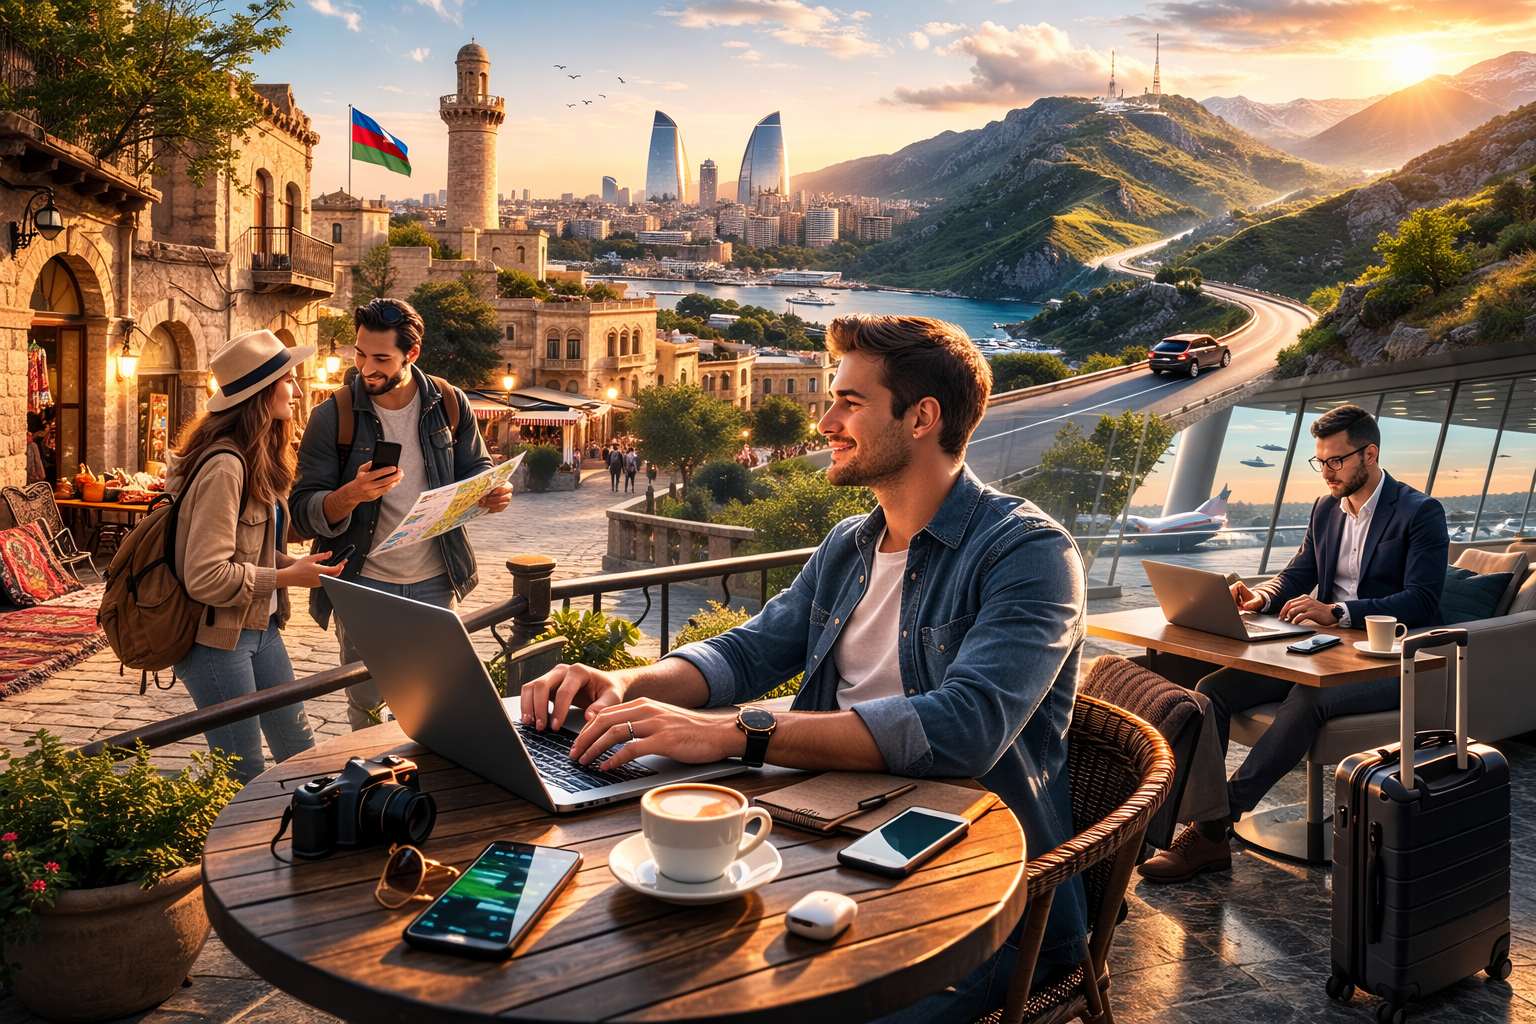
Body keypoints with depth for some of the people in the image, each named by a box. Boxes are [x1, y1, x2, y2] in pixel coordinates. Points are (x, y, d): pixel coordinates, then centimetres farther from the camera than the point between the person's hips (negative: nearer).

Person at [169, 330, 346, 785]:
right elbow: (205, 577, -26)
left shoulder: (259, 458, 9)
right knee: (245, 774, 2)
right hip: (217, 638, -9)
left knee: (298, 748, 15)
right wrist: (286, 577, -18)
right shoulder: (225, 466, -22)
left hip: (260, 627, 9)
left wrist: (296, 563, -2)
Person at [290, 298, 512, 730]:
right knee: (366, 703, 9)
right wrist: (351, 495, -31)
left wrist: (493, 495, -14)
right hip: (363, 585, -1)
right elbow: (304, 513, -10)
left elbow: (476, 472, 11)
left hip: (436, 583, 2)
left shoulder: (449, 404, -1)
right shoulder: (333, 416, -8)